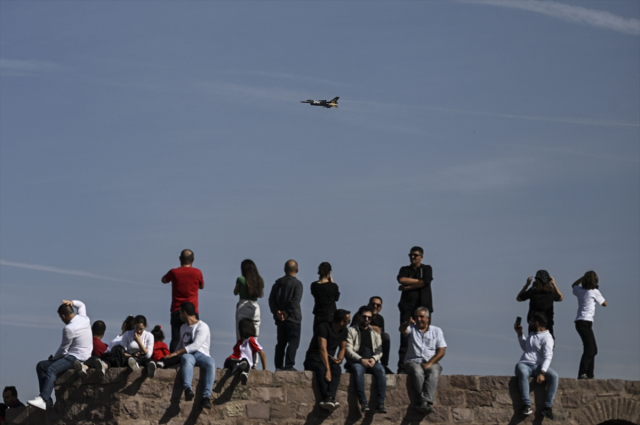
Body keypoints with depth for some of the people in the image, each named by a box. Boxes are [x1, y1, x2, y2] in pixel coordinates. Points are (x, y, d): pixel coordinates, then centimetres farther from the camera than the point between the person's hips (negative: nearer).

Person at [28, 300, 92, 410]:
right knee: (41, 366, 7)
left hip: (76, 359, -11)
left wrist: (54, 358, 8)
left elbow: (63, 350, -12)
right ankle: (45, 397, -4)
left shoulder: (69, 329, -18)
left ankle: (43, 400, -55)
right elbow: (81, 305, 31)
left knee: (51, 370, -35)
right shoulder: (84, 318, 8)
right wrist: (72, 302, 9)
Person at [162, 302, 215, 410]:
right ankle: (187, 389, -62)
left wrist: (176, 353, -16)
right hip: (187, 354, 3)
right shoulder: (183, 327, 27)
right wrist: (172, 356, 19)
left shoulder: (202, 327, 1)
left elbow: (196, 345, -12)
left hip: (201, 354, -3)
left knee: (211, 363, -39)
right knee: (186, 359, -38)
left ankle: (206, 396, -52)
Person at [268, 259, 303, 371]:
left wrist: (276, 311, -5)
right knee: (293, 342, -3)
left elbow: (271, 299, 3)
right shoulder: (297, 283, -7)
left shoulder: (278, 283, 10)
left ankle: (279, 365, 9)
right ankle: (289, 365, -11)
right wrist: (287, 313, -13)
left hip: (280, 319, 5)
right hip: (293, 318, -5)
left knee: (281, 342, 11)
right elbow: (296, 300, -17)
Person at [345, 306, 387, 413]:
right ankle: (363, 403, -40)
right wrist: (361, 360, -16)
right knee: (358, 370, -38)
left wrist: (374, 359, -11)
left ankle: (380, 403, -37)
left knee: (381, 370, -31)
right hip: (356, 362, -2)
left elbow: (379, 350, 12)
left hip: (372, 361, 2)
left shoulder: (375, 332, 21)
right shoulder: (351, 331, 10)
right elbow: (348, 350, -1)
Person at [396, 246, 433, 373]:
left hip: (423, 306, -1)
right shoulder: (405, 269, 19)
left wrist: (406, 287, -3)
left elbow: (425, 282, -6)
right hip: (407, 306, 1)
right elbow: (401, 279, -3)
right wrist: (418, 281, -3)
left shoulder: (427, 269, 13)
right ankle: (402, 367, -11)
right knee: (405, 337, -8)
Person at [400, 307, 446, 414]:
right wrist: (407, 323, -36)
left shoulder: (436, 331, 15)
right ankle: (422, 402, -45)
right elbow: (402, 330, -11)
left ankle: (427, 401, -50)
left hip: (431, 362, 0)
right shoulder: (411, 329, 15)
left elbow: (441, 352, 5)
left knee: (433, 372, -34)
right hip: (413, 361, 0)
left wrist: (429, 363, -11)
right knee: (417, 372, -35)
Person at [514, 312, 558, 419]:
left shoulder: (547, 338, -3)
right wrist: (520, 334, 28)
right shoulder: (532, 334, 21)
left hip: (538, 366, -3)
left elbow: (548, 357, -14)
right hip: (524, 363, 3)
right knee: (522, 372, -36)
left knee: (554, 376, -34)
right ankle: (526, 405, -42)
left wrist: (542, 372, -28)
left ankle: (548, 406, -33)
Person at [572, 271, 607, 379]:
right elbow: (604, 303, 5)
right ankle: (582, 373, -26)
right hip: (585, 322, -8)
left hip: (579, 322, 8)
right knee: (589, 349, -14)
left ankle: (589, 374, 17)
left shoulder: (579, 290, 8)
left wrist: (583, 277, 25)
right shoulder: (594, 292, -7)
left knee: (593, 349, 16)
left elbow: (573, 285, 33)